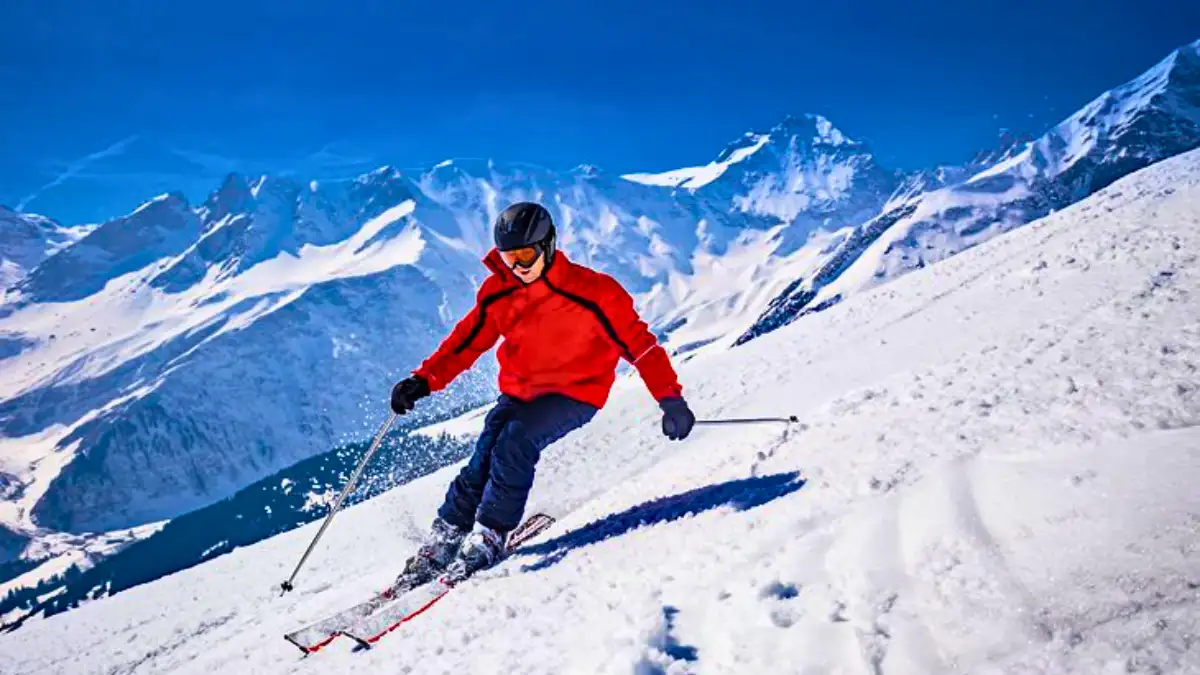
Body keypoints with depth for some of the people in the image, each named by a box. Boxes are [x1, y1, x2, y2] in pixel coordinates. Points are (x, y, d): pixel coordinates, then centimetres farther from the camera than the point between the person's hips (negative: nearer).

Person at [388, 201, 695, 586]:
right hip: (519, 392, 5)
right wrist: (424, 380, -8)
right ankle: (443, 540, 4)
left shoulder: (590, 292, -19)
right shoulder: (498, 293, -5)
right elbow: (467, 341, 4)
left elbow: (637, 341, -15)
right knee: (483, 461, -11)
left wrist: (670, 397, -19)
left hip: (576, 393, -4)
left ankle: (488, 538, -15)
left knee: (515, 442, -27)